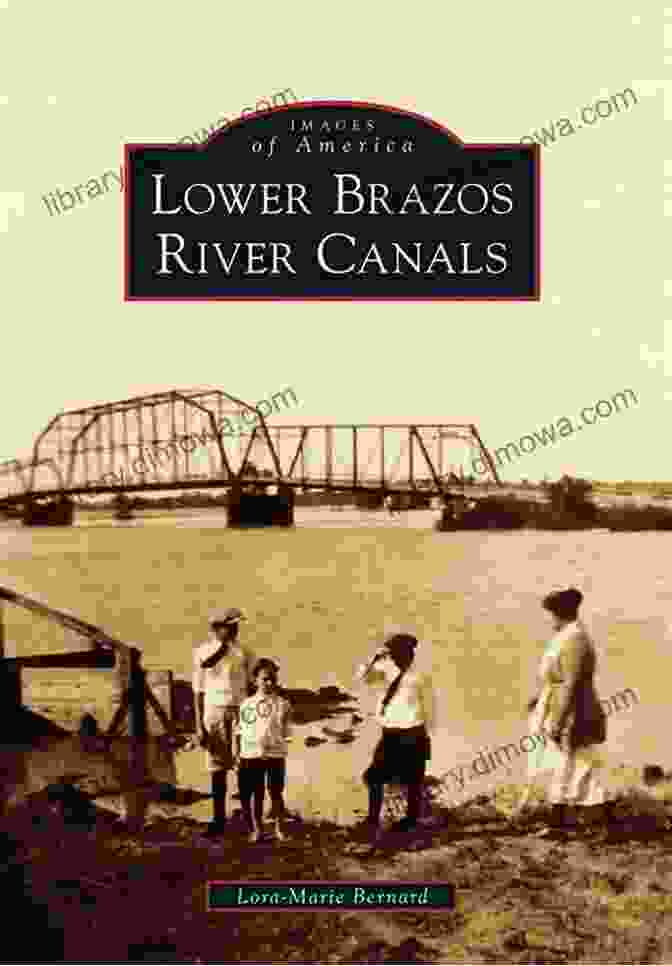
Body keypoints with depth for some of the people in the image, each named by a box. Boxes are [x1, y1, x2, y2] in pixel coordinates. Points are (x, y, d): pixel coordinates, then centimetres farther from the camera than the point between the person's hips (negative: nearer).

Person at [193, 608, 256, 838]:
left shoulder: (244, 653, 4)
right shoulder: (203, 652, 2)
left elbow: (252, 687, 8)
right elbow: (198, 691, 3)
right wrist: (199, 726, -2)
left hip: (240, 710, 0)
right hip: (214, 710, 0)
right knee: (217, 768, 5)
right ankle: (218, 820, 13)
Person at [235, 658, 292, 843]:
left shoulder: (282, 704, 1)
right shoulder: (247, 704, 2)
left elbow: (284, 732, 0)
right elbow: (239, 732, 6)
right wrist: (237, 755, 4)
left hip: (275, 754, 0)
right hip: (252, 755, 0)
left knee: (276, 793, 7)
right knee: (256, 794, 8)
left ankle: (279, 828, 20)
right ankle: (257, 828, 22)